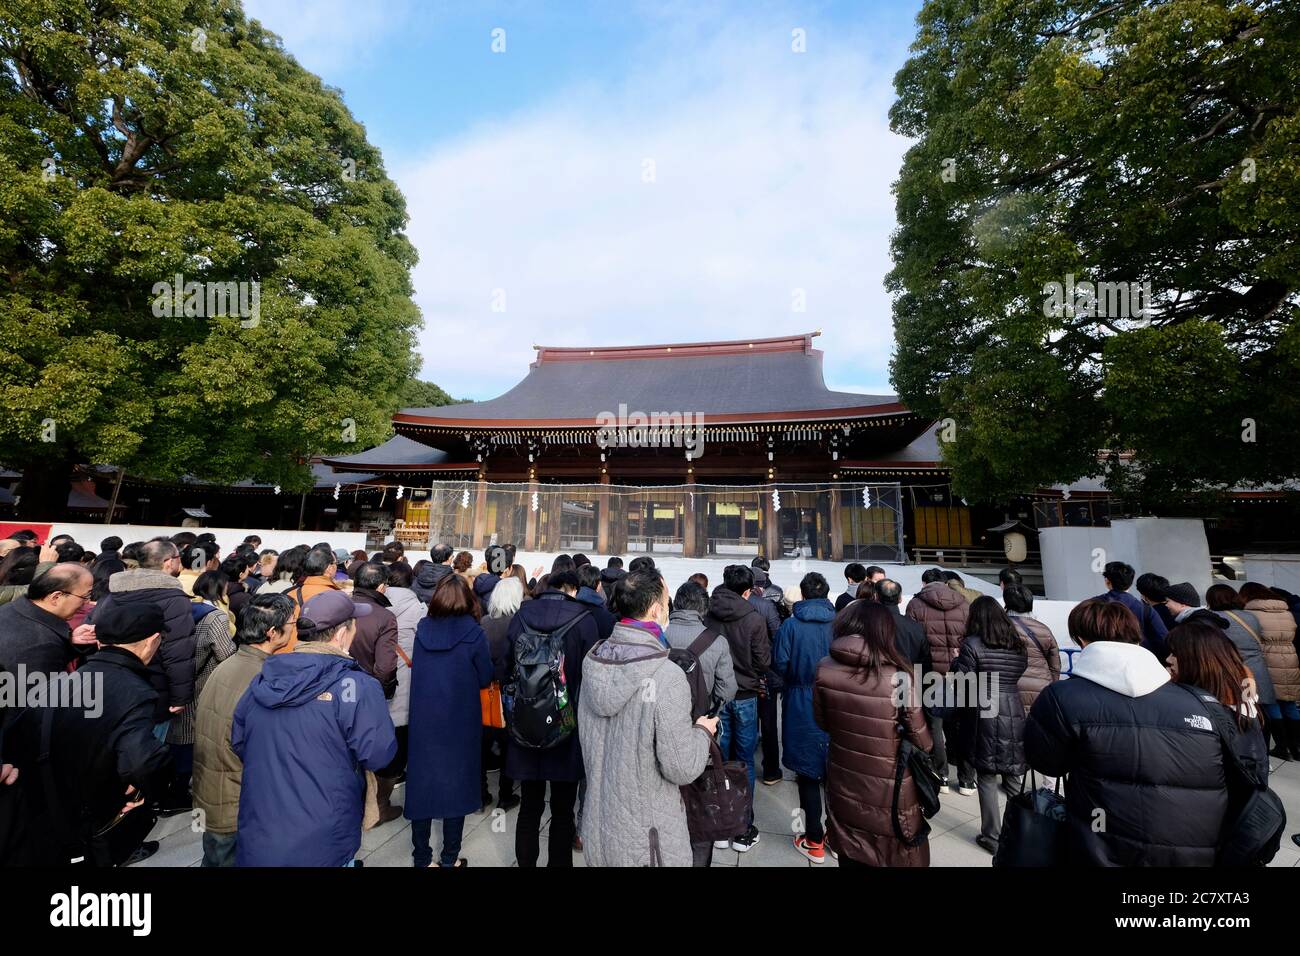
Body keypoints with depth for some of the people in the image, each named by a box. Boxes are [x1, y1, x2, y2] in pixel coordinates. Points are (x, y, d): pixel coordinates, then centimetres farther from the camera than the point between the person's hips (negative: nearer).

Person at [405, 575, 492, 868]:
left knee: (422, 783, 16)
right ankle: (449, 858, 25)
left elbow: (416, 668, 10)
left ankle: (421, 857, 29)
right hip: (460, 722, -3)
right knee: (456, 783, 13)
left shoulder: (422, 629, -5)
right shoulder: (473, 633, -15)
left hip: (423, 721, 3)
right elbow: (485, 678, -6)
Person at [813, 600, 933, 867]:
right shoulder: (899, 679, -24)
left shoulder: (824, 670, -15)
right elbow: (921, 741, -10)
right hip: (890, 793, -2)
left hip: (843, 788, 3)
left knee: (850, 857, 24)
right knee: (899, 857, 22)